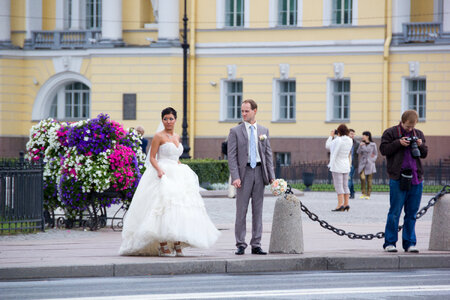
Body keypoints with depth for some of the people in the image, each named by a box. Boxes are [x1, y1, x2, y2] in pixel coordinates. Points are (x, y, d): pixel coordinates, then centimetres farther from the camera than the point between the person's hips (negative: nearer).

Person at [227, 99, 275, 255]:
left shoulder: (263, 131, 12)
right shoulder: (235, 131, 2)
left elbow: (268, 153, 12)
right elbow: (231, 156, -3)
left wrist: (271, 175, 3)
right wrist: (235, 177, -13)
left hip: (259, 172, 3)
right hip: (244, 172, -3)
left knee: (258, 210, 5)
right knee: (241, 211, -3)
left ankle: (256, 245, 9)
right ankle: (240, 245, 2)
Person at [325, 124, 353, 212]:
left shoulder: (337, 140, -18)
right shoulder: (350, 141, 3)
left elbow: (327, 146, -4)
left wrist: (331, 136, 7)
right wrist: (335, 137, 15)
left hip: (337, 166, -7)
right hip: (346, 166, 7)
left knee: (338, 186, -7)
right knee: (345, 186, 12)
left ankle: (340, 204, -12)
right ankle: (346, 204, 11)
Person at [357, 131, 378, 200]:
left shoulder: (373, 144, 1)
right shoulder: (362, 143, 8)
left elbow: (376, 154, 9)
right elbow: (358, 152, 1)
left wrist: (373, 160, -4)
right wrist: (360, 146, -13)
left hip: (370, 164, -1)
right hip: (362, 163, 1)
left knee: (369, 180, 0)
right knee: (362, 177, -14)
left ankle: (368, 195, 8)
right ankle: (363, 193, -3)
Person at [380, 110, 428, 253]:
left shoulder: (418, 134, 15)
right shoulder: (391, 133, 2)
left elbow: (425, 154, 18)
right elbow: (383, 149, -4)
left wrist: (420, 145, -2)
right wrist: (399, 143, -14)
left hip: (416, 178, 4)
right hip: (398, 179, -4)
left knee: (412, 213, 7)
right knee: (395, 212, -4)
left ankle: (409, 243, 13)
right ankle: (390, 243, 2)